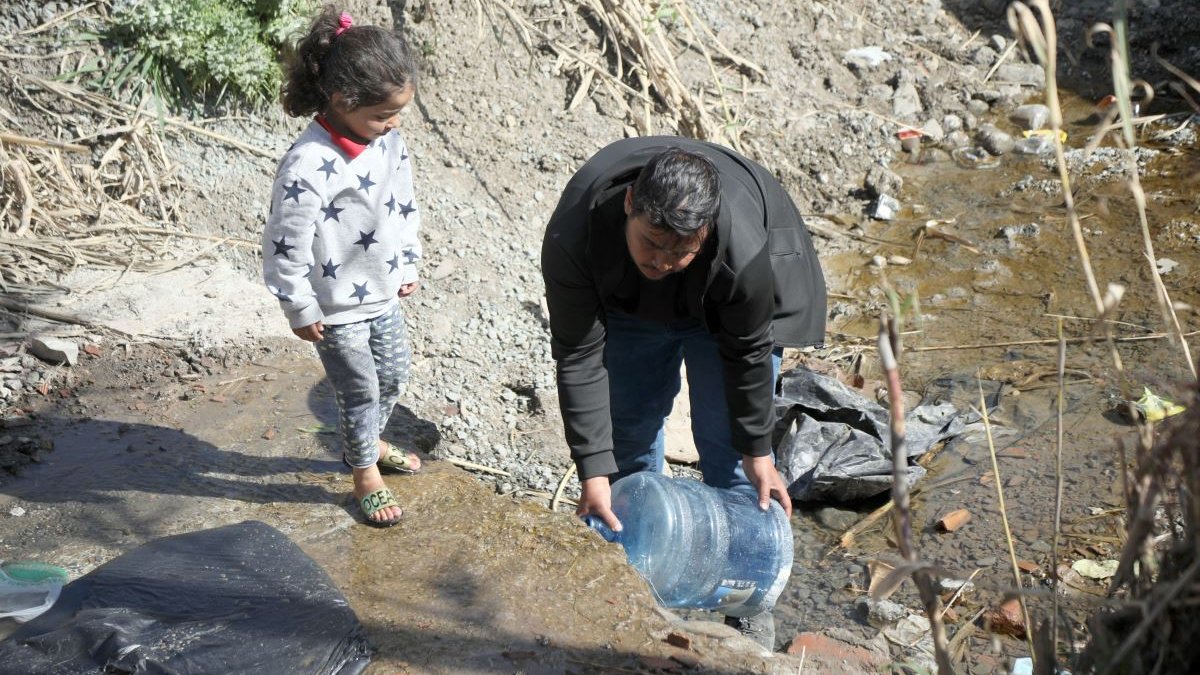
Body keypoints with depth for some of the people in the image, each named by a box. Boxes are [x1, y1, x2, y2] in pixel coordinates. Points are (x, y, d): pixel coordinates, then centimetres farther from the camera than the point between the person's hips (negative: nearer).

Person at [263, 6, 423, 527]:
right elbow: (285, 245, -24)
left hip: (383, 294, 7)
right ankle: (365, 476, 34)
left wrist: (408, 266, 14)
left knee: (393, 374, 24)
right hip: (337, 308, -7)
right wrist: (301, 311, -15)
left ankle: (369, 442, 52)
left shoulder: (387, 140, -8)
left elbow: (405, 205, 8)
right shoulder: (309, 166, -31)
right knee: (361, 391, 9)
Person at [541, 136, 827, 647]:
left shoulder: (744, 250, -42)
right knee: (629, 431, 8)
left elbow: (748, 352, -24)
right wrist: (593, 471, -31)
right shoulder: (573, 235, -39)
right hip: (628, 302, 2)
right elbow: (578, 356, -31)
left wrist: (758, 452, -13)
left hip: (724, 309, -2)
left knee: (728, 446, -3)